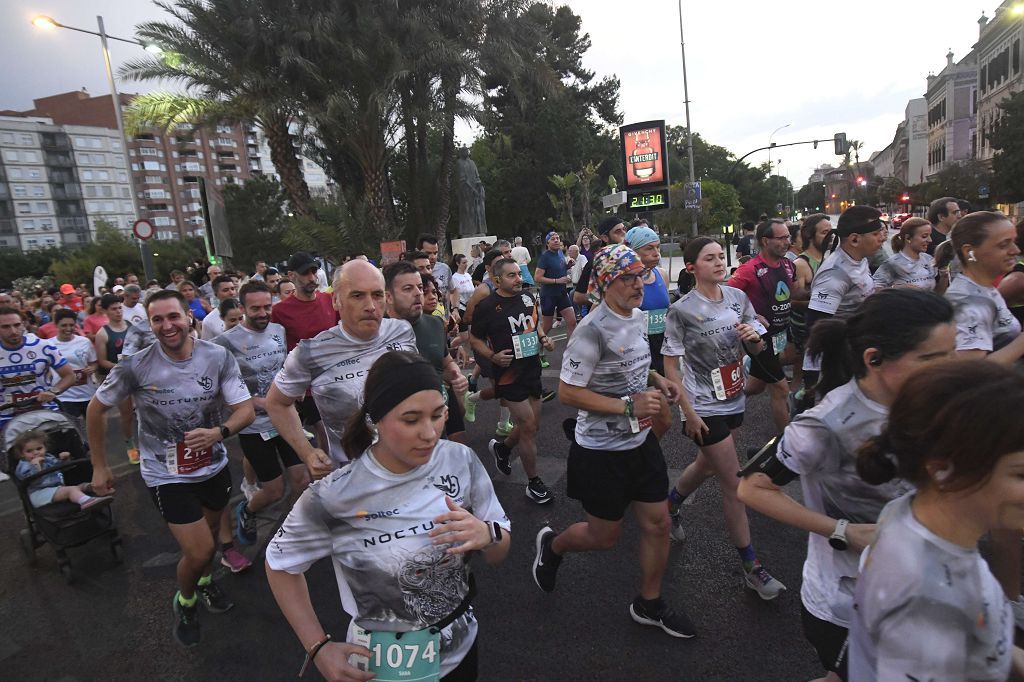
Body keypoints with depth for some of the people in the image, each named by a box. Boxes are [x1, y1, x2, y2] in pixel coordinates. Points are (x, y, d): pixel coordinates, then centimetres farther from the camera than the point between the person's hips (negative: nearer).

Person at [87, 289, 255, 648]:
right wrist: (99, 466, 3)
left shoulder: (218, 357, -15)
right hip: (167, 475, -3)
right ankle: (185, 601, 29)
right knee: (198, 552, -6)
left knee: (210, 533, 24)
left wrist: (220, 432, -35)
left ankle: (205, 581, 56)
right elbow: (96, 409, -1)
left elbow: (246, 409, -14)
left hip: (214, 466, 3)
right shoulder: (135, 366, -17)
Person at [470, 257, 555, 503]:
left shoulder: (528, 297, 5)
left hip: (532, 370, 7)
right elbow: (474, 339, -4)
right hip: (509, 374, -6)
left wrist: (544, 337, 1)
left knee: (531, 426, 14)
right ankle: (534, 483, 14)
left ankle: (502, 448, 44)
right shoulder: (486, 307, -13)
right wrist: (493, 356, -20)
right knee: (528, 427, -4)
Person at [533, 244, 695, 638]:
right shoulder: (593, 331, -24)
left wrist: (655, 379, 1)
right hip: (601, 453, -7)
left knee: (657, 523, 13)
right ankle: (551, 546, 41)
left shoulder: (637, 316, 3)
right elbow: (567, 393, -24)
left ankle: (649, 604, 35)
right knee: (604, 537, 10)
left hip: (641, 442, 8)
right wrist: (629, 405, -26)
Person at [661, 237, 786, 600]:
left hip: (734, 401, 6)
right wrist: (689, 413, -16)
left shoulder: (738, 298, 1)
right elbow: (670, 365, -13)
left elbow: (757, 350, 9)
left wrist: (753, 337, -15)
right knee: (734, 484, -1)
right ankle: (751, 567, 14)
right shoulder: (681, 310, -16)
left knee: (706, 465, 23)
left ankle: (670, 504, 51)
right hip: (705, 409, -6)